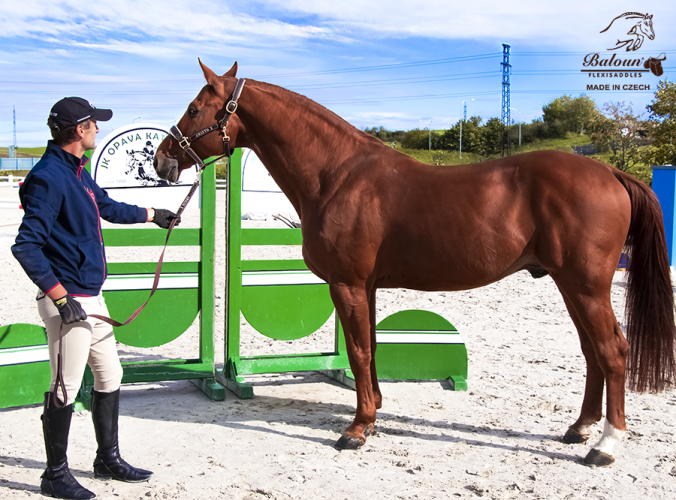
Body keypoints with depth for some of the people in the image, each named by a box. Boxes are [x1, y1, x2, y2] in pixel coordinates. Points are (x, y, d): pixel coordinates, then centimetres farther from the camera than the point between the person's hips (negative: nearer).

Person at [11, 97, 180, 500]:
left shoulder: (76, 172, 12)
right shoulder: (49, 177, -18)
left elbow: (109, 207, 31)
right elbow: (26, 246, -23)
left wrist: (153, 215, 44)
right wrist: (61, 297, -25)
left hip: (91, 296, 10)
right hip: (68, 302, -10)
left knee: (110, 377, 18)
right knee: (66, 390, 0)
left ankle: (109, 459, 33)